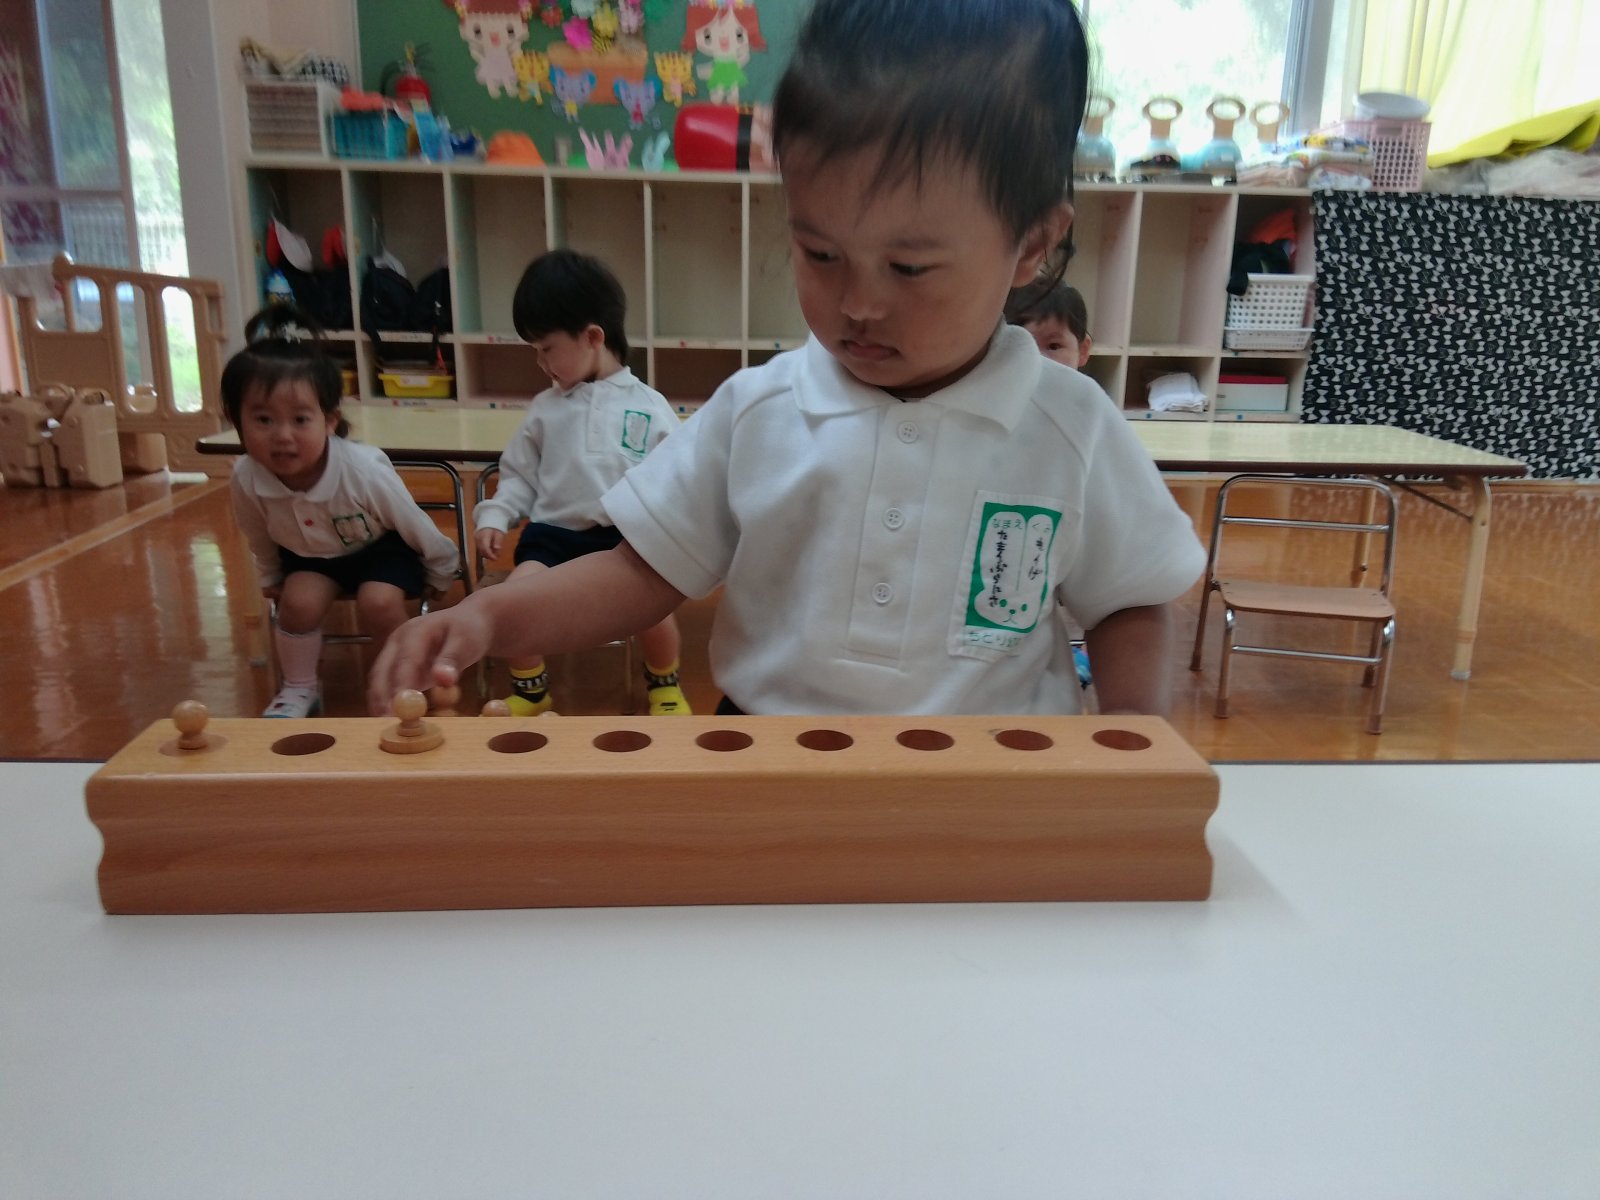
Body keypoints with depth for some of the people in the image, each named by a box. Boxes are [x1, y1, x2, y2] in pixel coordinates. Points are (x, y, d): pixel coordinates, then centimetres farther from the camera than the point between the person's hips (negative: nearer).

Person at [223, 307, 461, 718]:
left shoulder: (364, 470, -36)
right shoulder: (246, 479, -27)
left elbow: (414, 525, -19)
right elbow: (259, 540, -3)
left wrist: (441, 572, -4)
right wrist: (270, 579, 14)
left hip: (382, 548, -3)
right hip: (309, 555, 3)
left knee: (378, 602, -25)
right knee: (299, 601, -20)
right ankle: (299, 689, 5)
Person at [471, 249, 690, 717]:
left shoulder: (650, 407, 4)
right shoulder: (545, 409, 11)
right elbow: (519, 474, 16)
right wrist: (494, 516, 0)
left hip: (627, 535, -2)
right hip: (555, 531, 2)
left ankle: (664, 684, 8)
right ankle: (529, 691, 3)